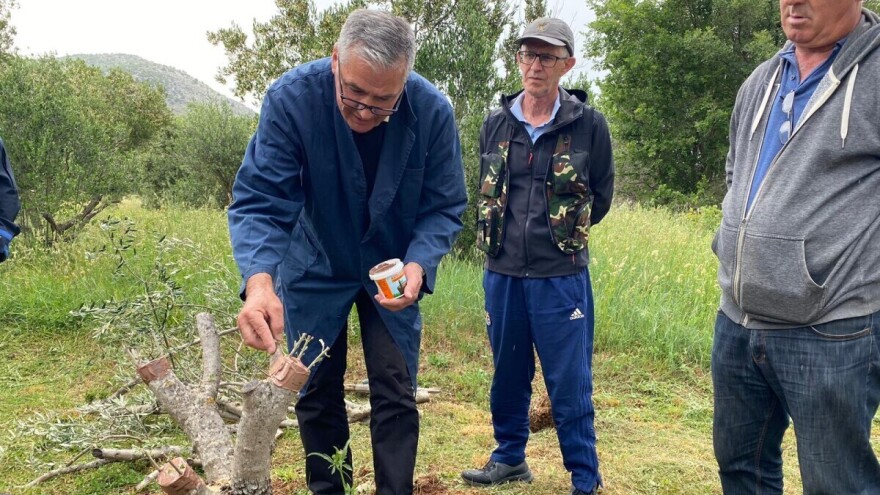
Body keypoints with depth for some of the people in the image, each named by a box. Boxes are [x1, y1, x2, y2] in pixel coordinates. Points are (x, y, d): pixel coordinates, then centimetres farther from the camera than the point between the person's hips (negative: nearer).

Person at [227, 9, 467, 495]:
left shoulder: (433, 111, -24)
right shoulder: (291, 97, -28)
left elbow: (443, 208, -15)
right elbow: (259, 200, -29)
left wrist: (418, 265, -34)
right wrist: (259, 281, -46)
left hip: (392, 272, 0)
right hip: (314, 269, 0)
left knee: (396, 396, 1)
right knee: (317, 394, 12)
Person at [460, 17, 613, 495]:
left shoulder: (588, 124, -4)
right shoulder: (495, 124, 5)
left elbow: (600, 196, 6)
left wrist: (562, 232, 10)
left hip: (561, 276, -3)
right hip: (501, 274, 4)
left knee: (569, 385, 2)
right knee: (508, 376, 16)